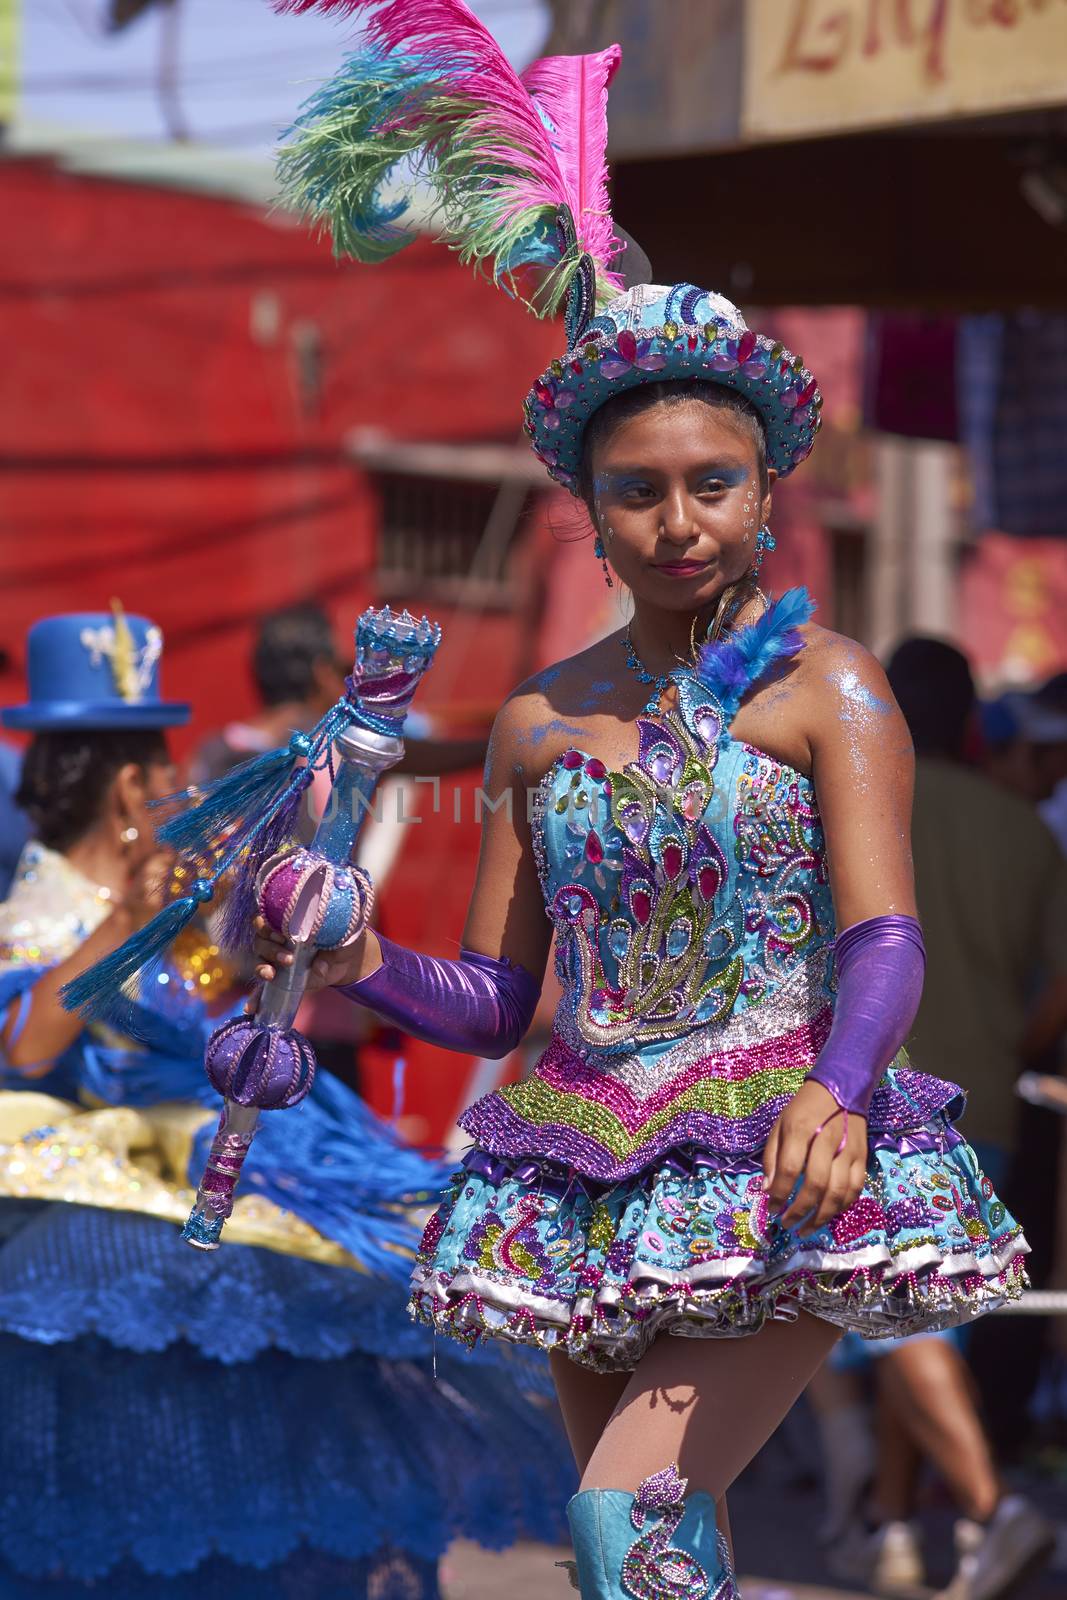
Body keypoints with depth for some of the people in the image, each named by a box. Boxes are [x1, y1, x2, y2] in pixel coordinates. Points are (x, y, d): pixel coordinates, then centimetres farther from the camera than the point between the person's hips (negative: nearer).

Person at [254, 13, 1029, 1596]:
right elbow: (497, 999, 13)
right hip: (591, 1198, 5)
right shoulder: (538, 721, 10)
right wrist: (365, 968, -7)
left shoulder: (827, 688, -2)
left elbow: (883, 939, -13)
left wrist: (834, 1091, -33)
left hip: (781, 1183, -5)